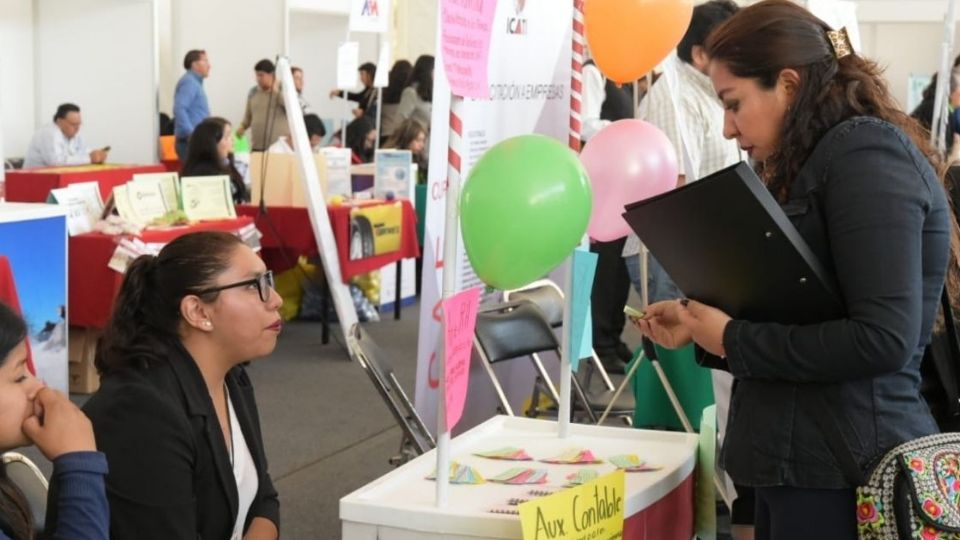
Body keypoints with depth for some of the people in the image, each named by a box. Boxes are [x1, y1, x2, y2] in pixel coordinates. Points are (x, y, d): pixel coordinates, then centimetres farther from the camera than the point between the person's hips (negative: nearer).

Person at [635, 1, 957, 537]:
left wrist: (732, 339, -15)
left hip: (844, 472, -9)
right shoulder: (814, 163, 17)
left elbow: (884, 340, -22)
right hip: (802, 461, 9)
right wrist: (702, 324, 5)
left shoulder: (866, 154, -13)